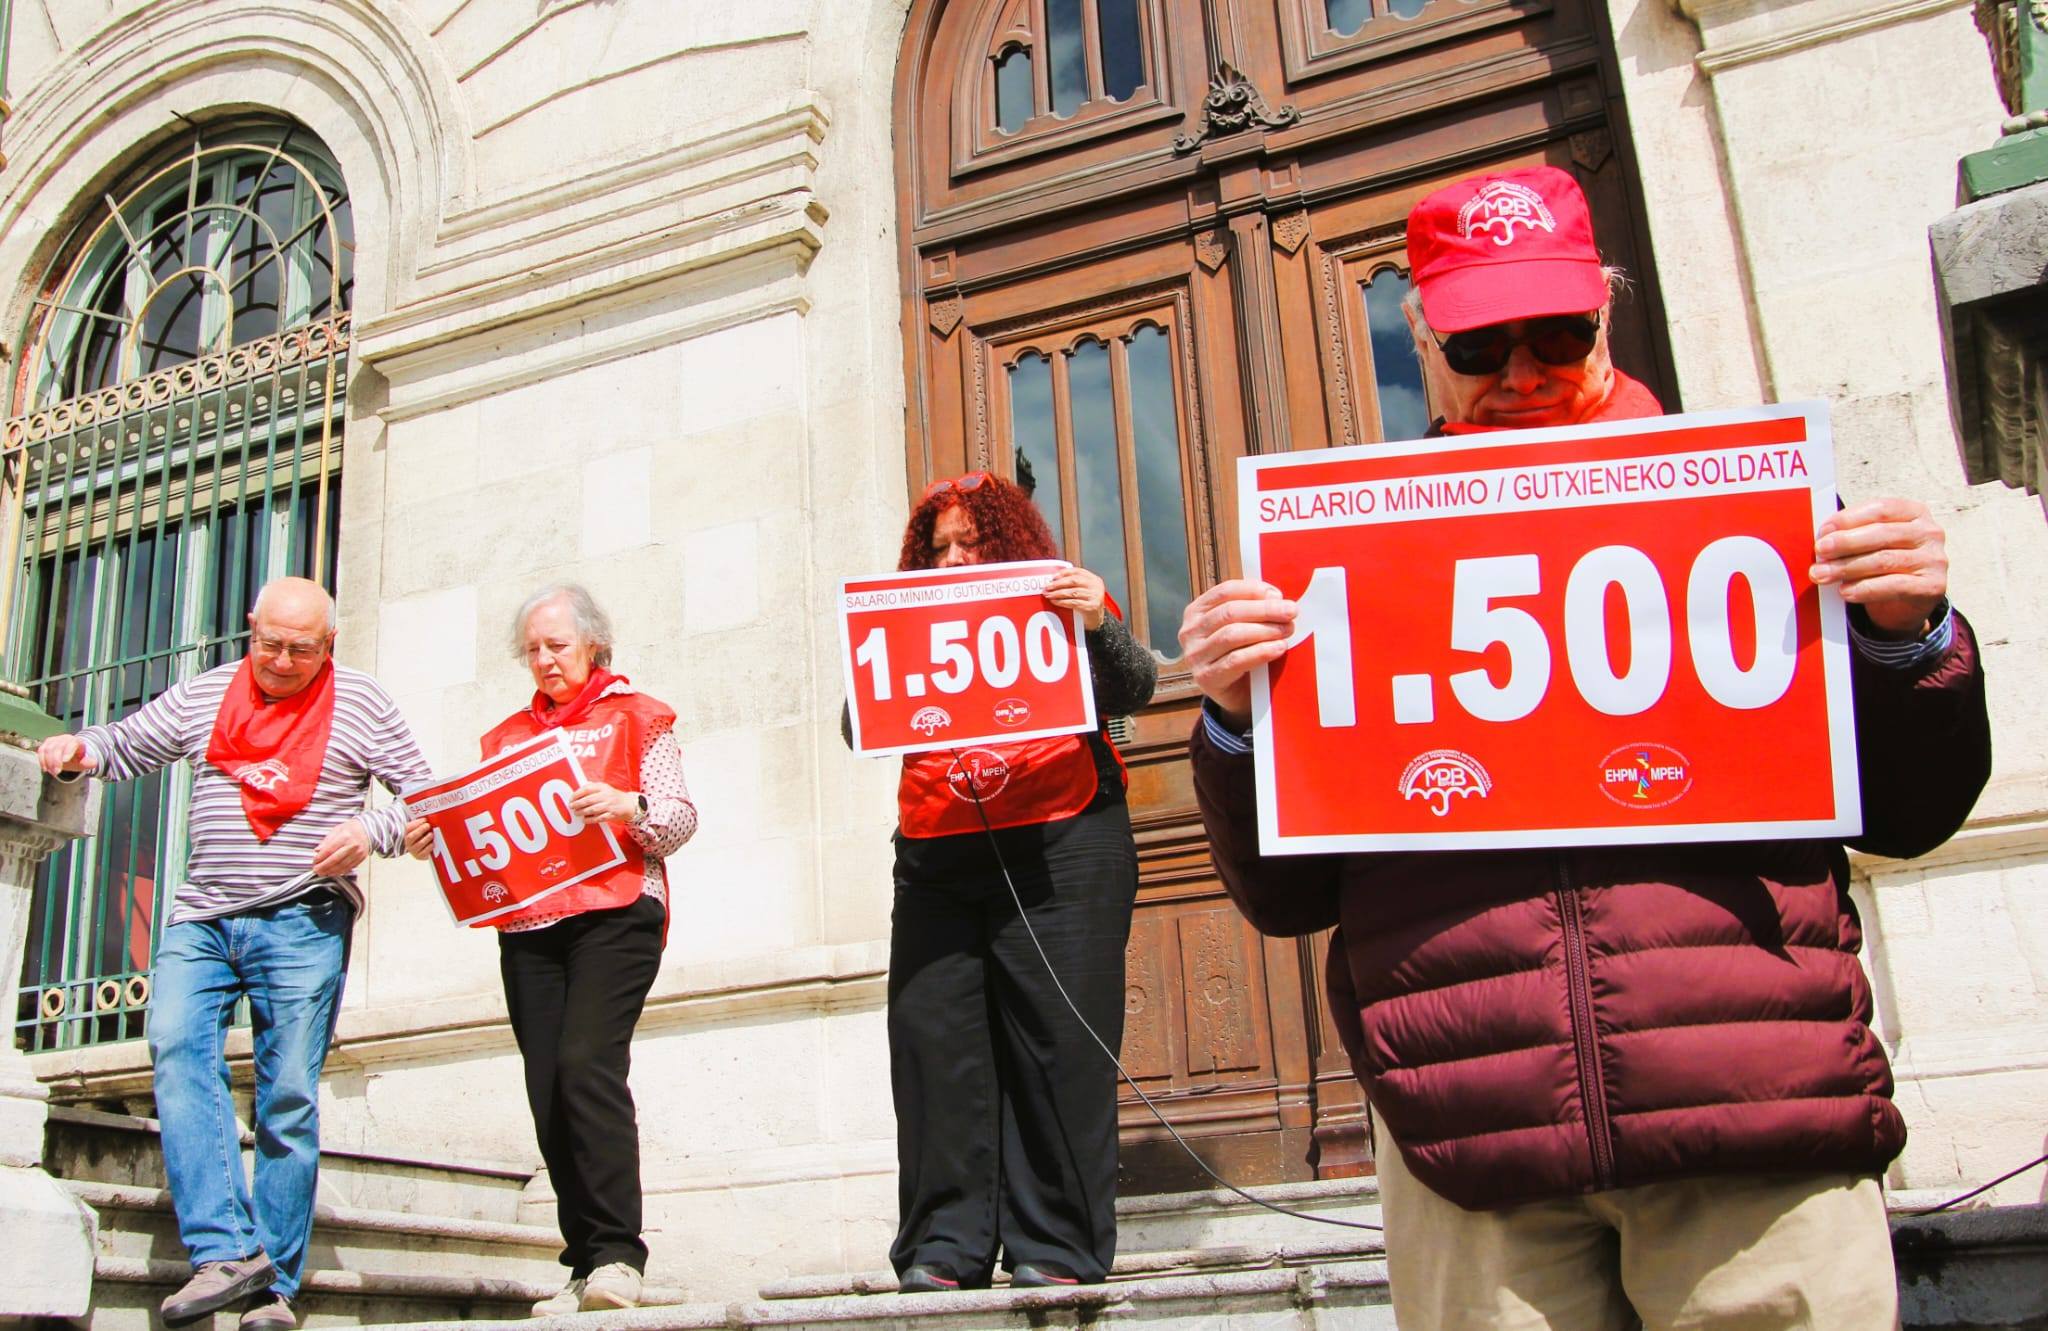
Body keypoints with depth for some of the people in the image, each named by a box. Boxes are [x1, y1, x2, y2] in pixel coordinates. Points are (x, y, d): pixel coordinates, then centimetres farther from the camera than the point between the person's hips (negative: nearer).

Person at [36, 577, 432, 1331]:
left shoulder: (360, 704, 4)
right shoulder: (203, 695, 12)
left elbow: (425, 794, 5)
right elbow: (127, 746, 22)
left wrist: (373, 830, -14)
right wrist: (78, 750, 1)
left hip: (304, 923, -3)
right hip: (202, 918, 3)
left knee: (289, 1096, -3)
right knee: (177, 1049, -20)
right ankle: (227, 1250, -22)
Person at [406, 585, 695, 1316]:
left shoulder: (636, 718, 10)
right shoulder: (507, 735, 23)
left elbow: (681, 819, 1)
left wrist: (627, 805, -18)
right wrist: (434, 840, 1)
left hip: (614, 914, -5)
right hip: (526, 930, 5)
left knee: (586, 1063, -22)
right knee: (549, 1093, -1)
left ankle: (617, 1252, -18)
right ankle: (587, 1267, 5)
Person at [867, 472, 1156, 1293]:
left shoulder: (1059, 604, 10)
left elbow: (1130, 693, -2)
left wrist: (1100, 625, -19)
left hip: (1060, 847, -3)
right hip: (936, 861, 3)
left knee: (1058, 1043, -4)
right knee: (933, 1040, -4)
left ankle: (1058, 1248, 2)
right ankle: (944, 1248, 2)